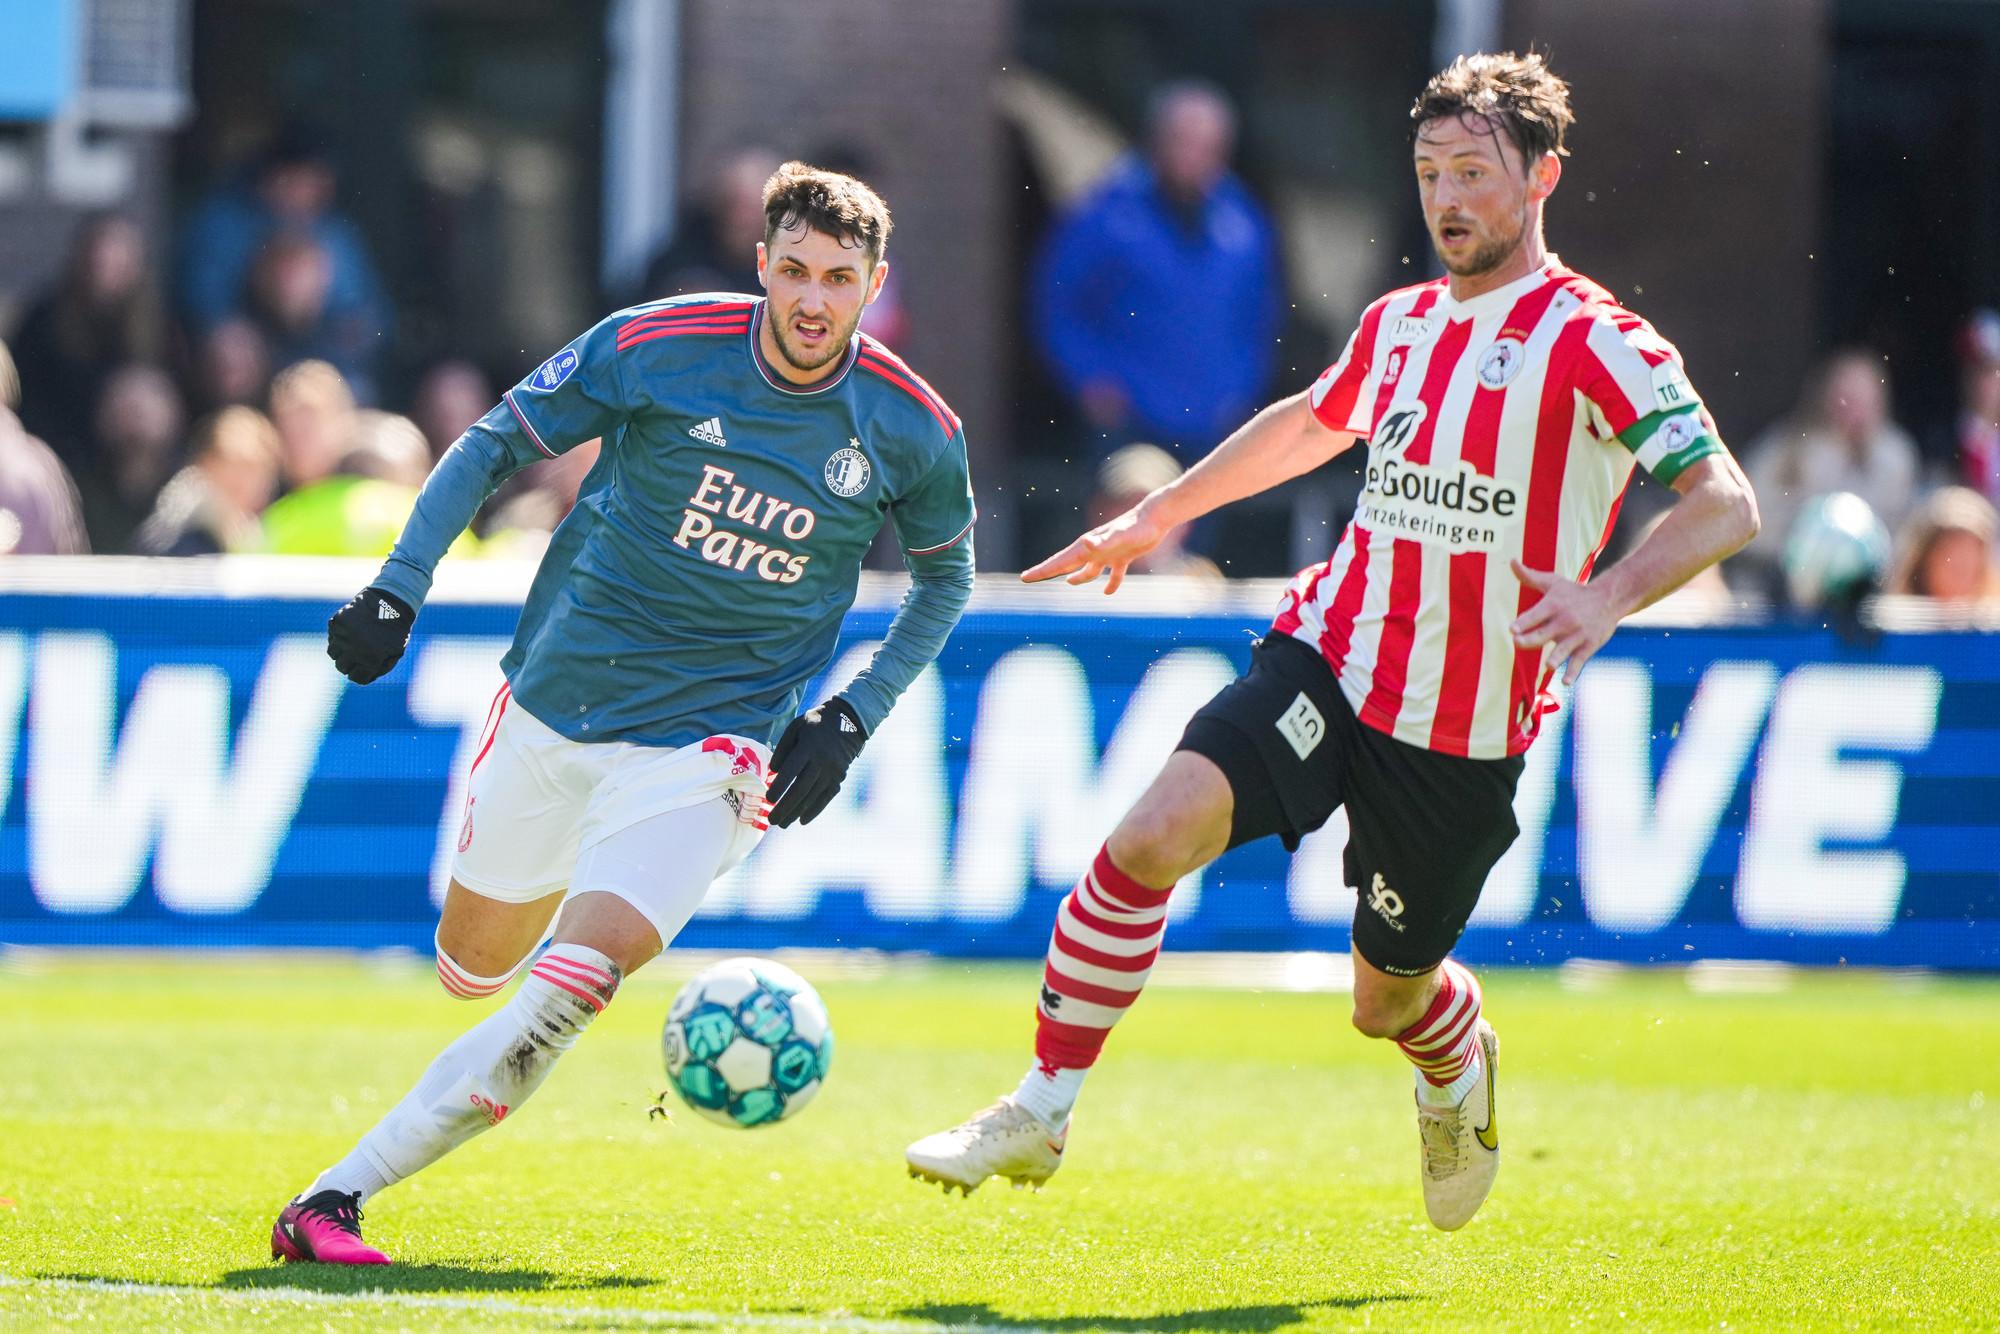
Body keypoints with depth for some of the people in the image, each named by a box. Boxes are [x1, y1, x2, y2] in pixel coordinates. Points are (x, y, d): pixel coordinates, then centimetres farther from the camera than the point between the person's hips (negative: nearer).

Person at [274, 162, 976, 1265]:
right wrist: (397, 589, -7)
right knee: (471, 969, 15)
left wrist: (854, 716, 0)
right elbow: (495, 442, 1)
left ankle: (339, 1196, -17)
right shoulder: (657, 346, -11)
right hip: (551, 710, 2)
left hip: (700, 749, -2)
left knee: (560, 1001, -21)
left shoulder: (913, 431, -7)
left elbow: (945, 577, 12)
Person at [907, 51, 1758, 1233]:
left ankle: (1460, 1069, 48)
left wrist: (1609, 595, -36)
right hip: (1329, 659, 4)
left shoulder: (1591, 340, -10)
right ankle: (1042, 1113, -12)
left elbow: (1726, 503, -19)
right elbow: (1311, 425, 32)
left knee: (1389, 998, 10)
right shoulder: (1401, 324, 10)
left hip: (1466, 729, -4)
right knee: (1154, 833, -20)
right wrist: (1156, 517, 36)